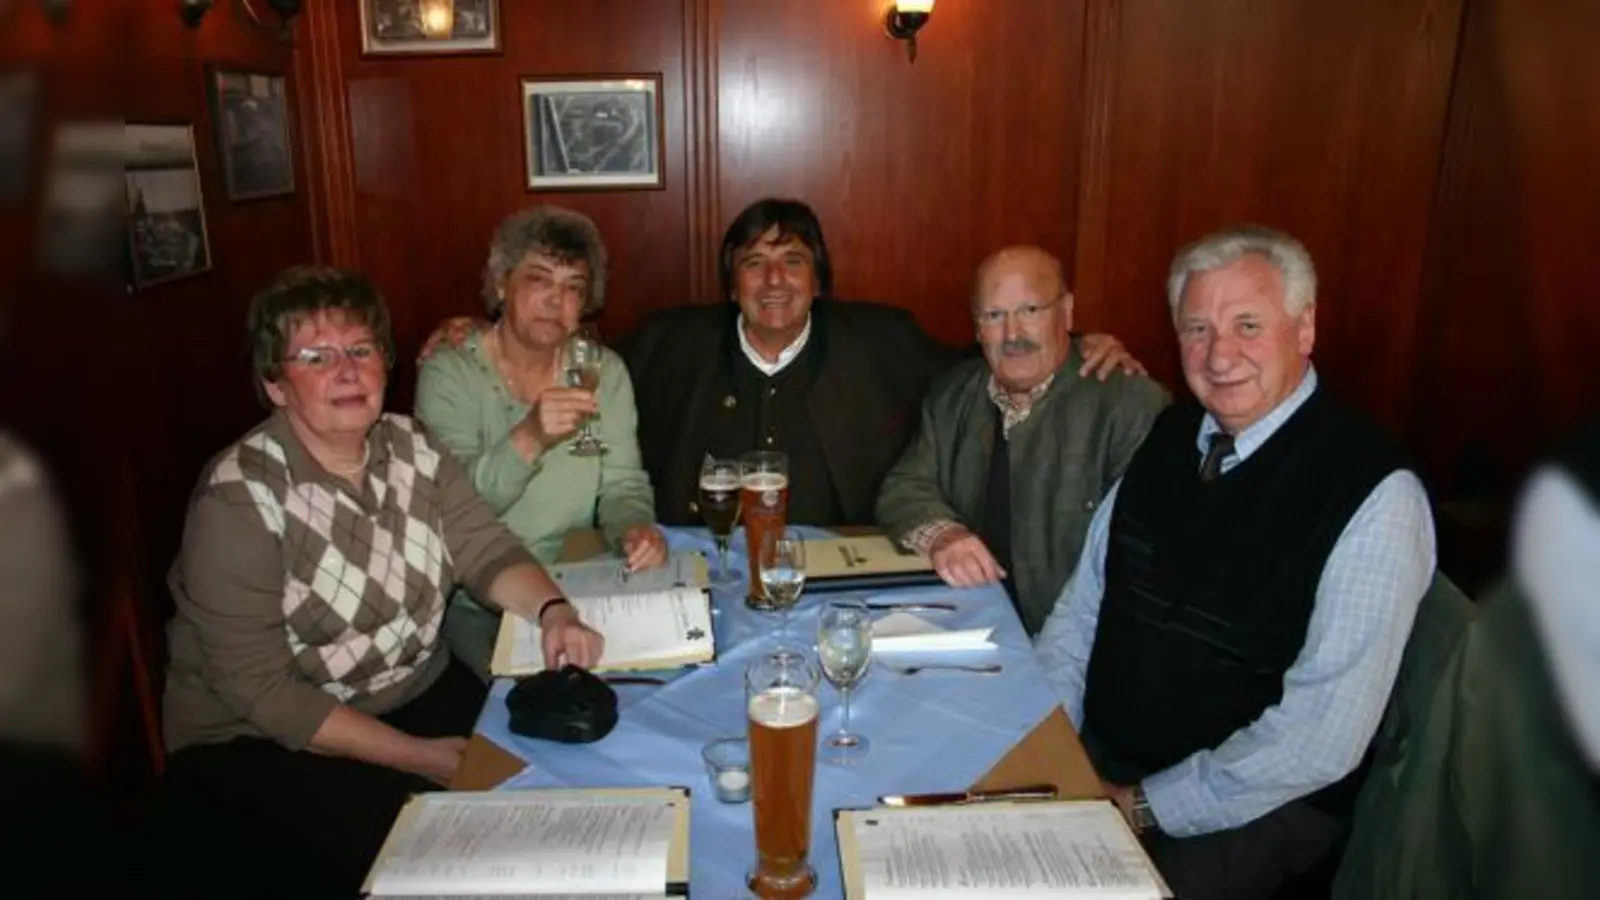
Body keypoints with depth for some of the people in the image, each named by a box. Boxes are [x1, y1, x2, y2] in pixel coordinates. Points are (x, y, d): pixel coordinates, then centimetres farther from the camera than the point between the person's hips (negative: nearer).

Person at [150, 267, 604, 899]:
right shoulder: (238, 500, -20)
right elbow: (260, 689, -21)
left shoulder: (410, 448, -2)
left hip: (418, 693, 6)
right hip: (262, 742, -5)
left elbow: (486, 550, -1)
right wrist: (418, 756, -23)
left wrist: (552, 610, -24)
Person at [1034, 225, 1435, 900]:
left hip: (1256, 806, -5)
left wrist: (1144, 806, -16)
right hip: (1097, 760, 5)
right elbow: (1082, 605, 7)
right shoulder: (1170, 435, 4)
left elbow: (1321, 735, -19)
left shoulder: (1376, 496, -15)